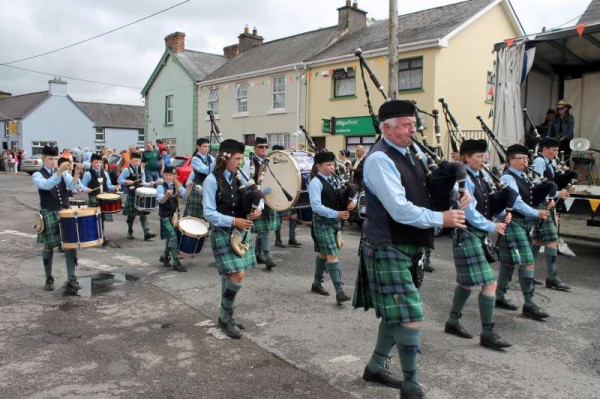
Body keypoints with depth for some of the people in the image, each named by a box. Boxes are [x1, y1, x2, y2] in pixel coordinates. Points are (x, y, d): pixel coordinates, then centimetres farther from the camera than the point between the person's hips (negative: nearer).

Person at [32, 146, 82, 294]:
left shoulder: (63, 173, 9)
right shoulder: (37, 175, -2)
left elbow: (73, 187, -8)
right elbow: (46, 185, -25)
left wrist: (77, 173, -27)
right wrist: (59, 171, -38)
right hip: (48, 214, -3)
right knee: (49, 246, 7)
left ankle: (71, 279, -3)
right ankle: (49, 279, 23)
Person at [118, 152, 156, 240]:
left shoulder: (141, 170, 11)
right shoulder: (127, 170, -6)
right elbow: (119, 180, -8)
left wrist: (149, 184, -3)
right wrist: (126, 181, -26)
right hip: (132, 195, -5)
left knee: (144, 213, 1)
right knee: (131, 214, 5)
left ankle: (147, 232, -2)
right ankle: (130, 232, 22)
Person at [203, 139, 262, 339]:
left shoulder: (239, 177, 6)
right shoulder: (212, 181, -11)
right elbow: (209, 213, -15)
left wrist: (258, 207, -9)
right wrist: (234, 221, -23)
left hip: (242, 232, 6)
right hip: (223, 234, -6)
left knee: (230, 276, 14)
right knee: (238, 276, -12)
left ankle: (226, 316, 28)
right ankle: (225, 317, 8)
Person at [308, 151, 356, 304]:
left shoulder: (335, 179, 9)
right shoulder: (315, 182, -14)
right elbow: (316, 206, -22)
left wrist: (352, 201, -8)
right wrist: (337, 213, -26)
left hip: (334, 221, 7)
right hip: (322, 222, -7)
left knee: (323, 253, 17)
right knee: (332, 255, -11)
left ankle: (317, 284, 31)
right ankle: (339, 292, -11)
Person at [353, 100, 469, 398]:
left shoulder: (407, 154, 11)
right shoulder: (380, 159, -18)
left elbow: (424, 193, 19)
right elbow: (400, 210, -25)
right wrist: (441, 219, -17)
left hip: (407, 247, 10)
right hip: (388, 249, -9)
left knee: (396, 314, 19)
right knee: (410, 318, -8)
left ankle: (376, 366, 37)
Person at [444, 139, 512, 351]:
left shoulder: (479, 177, 11)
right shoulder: (463, 179, -16)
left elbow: (485, 205, 18)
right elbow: (469, 213, -20)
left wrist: (502, 214, 1)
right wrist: (492, 227, -12)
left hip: (477, 235, 10)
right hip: (467, 236, -10)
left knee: (467, 282, 17)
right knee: (489, 283, -8)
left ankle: (453, 321, 30)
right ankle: (487, 334, 2)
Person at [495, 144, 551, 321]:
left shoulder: (523, 176, 14)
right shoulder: (508, 178, -15)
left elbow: (530, 197, 19)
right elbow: (517, 203, -23)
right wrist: (536, 213, -24)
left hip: (524, 223, 9)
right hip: (513, 223, -9)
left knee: (509, 261, 14)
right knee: (527, 262, -9)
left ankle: (499, 296, 24)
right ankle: (528, 304, -2)